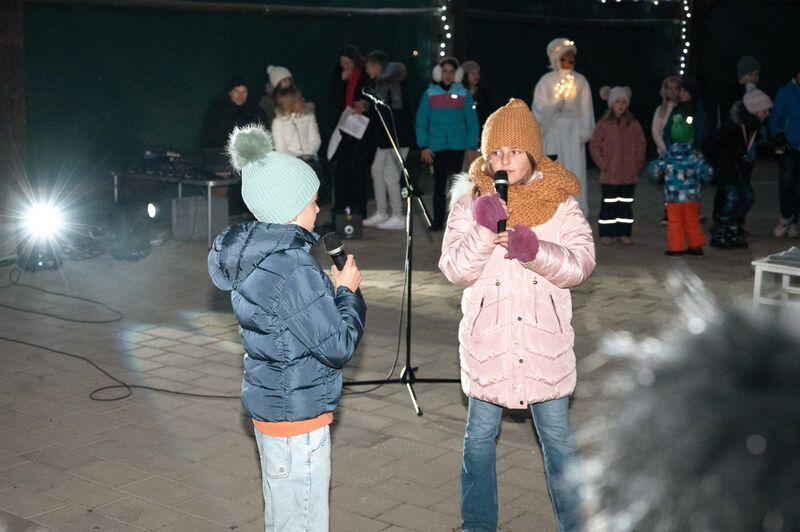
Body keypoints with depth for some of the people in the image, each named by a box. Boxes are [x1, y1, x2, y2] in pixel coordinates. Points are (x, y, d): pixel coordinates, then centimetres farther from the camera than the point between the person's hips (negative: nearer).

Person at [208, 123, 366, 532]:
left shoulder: (251, 254, 3)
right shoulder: (292, 268, -26)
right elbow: (338, 346, -21)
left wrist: (332, 288, 4)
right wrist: (348, 292, -7)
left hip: (269, 405, 9)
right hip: (298, 414, -9)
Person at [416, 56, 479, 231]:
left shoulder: (464, 94, 4)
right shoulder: (429, 94, 4)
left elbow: (472, 121, 4)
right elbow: (421, 121, 3)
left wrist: (471, 147, -2)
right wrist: (424, 146, -3)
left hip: (457, 146, 0)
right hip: (437, 147, 0)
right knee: (439, 184, 1)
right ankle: (438, 221, 4)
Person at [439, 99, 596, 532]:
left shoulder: (560, 202, -2)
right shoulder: (471, 202, -3)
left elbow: (581, 264, -10)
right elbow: (453, 269, -10)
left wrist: (536, 250, -27)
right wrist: (483, 231, -26)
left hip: (545, 340, 0)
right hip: (487, 340, 0)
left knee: (558, 439, 10)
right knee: (479, 437, 13)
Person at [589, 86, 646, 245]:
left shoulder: (634, 124, 4)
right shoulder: (604, 124, -3)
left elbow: (641, 145, 9)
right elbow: (595, 146, 0)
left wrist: (638, 164, 1)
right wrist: (602, 164, -6)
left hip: (629, 174, 2)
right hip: (609, 174, -2)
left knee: (626, 204, 8)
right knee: (608, 204, 2)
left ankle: (624, 232, 15)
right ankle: (606, 233, 9)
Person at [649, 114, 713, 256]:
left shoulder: (667, 155, -6)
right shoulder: (696, 156, -6)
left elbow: (655, 172, -3)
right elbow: (706, 174, -5)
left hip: (673, 197, -1)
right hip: (692, 197, 1)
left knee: (675, 222, 7)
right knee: (692, 222, 15)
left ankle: (675, 247, 8)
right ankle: (695, 245, 22)